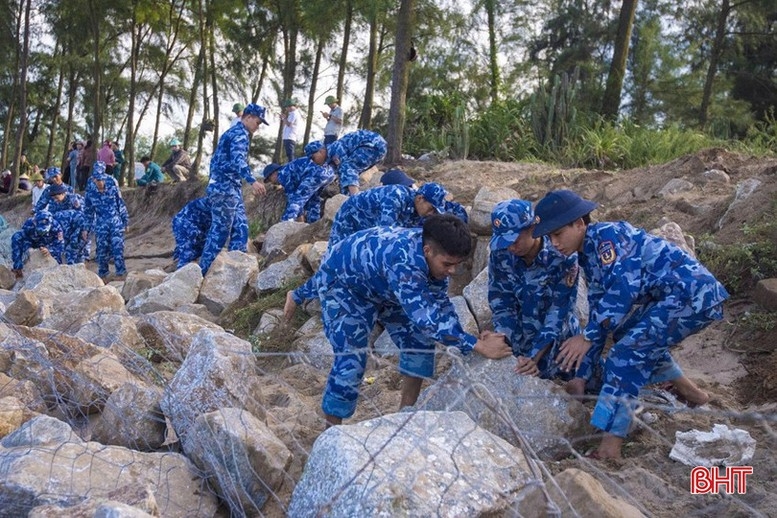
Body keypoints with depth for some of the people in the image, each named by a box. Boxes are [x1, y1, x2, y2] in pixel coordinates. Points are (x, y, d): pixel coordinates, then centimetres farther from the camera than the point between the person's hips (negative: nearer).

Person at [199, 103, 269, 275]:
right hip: (225, 187, -10)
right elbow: (237, 160, -29)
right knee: (220, 230, -7)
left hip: (228, 186, 10)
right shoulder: (240, 133, -11)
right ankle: (203, 272, -4)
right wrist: (252, 181, -43)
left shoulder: (233, 132, 21)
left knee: (240, 227, 10)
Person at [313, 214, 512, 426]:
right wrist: (478, 346, -44)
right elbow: (424, 317, -45)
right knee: (350, 361, -16)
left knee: (420, 341, 3)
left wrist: (471, 341, -21)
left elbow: (441, 305, -9)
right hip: (342, 284, -8)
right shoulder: (403, 261, -43)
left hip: (383, 288, 8)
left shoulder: (435, 255, -18)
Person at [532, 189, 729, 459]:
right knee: (626, 333, 27)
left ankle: (610, 446, -15)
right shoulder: (588, 255, 14)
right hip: (670, 296, 10)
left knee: (628, 352, -16)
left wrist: (587, 337, -25)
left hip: (693, 292, -10)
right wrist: (582, 372, 17)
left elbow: (624, 287, -28)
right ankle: (686, 389, 41)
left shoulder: (605, 236, -14)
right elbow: (599, 308, 17)